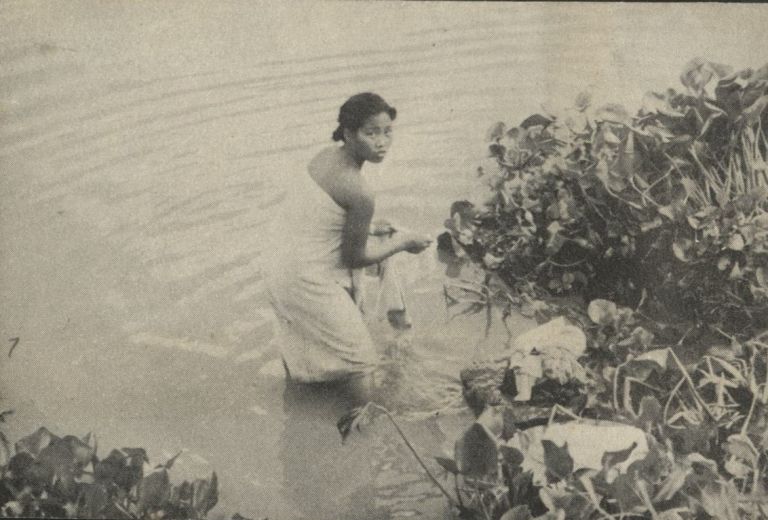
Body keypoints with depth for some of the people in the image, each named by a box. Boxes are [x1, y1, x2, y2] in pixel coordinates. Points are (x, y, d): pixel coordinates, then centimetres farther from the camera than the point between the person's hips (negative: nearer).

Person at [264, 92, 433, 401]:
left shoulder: (325, 156, 0)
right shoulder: (358, 192, -26)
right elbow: (355, 257, -13)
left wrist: (370, 228, 17)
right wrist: (402, 243, 0)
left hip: (281, 264, 9)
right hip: (308, 282, -9)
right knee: (359, 358, 7)